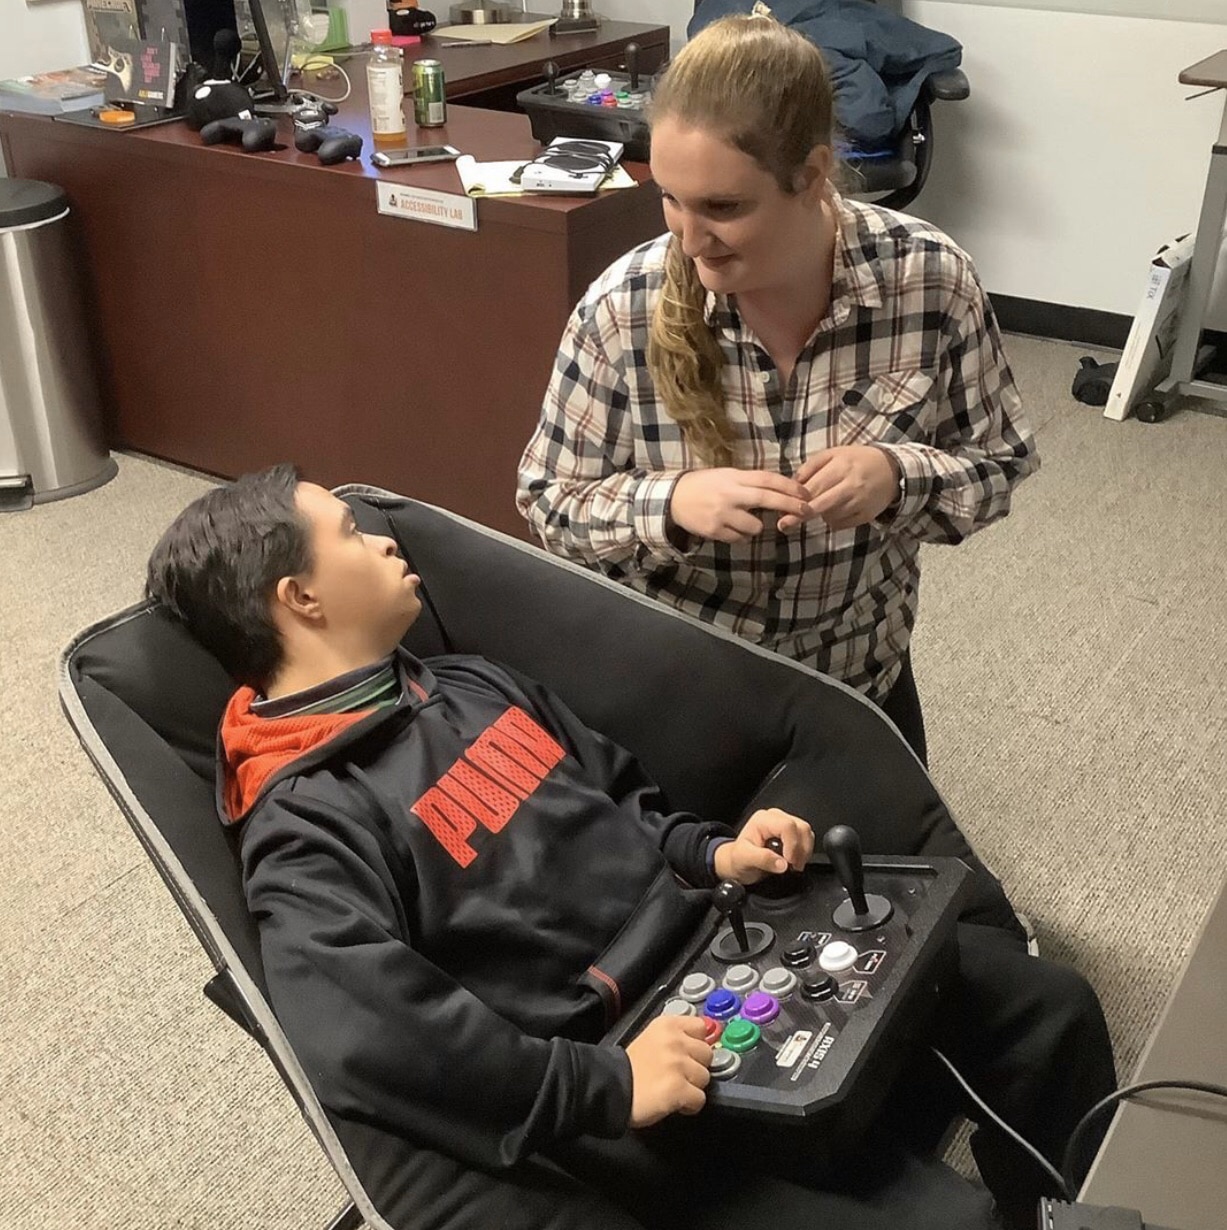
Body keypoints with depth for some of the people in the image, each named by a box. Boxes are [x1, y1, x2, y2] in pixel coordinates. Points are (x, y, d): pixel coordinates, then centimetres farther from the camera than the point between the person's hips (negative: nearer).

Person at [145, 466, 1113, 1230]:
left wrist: (712, 853, 3)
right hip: (651, 1084, -8)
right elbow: (364, 1036, -28)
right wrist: (606, 1086, -28)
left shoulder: (472, 682, 14)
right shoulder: (305, 825, -14)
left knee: (1045, 1007, 8)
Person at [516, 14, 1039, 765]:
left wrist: (899, 477, -29)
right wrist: (672, 504, -31)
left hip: (863, 675, 2)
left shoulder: (930, 279, -18)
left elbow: (1001, 465, -8)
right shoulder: (624, 308, -21)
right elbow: (550, 498, -11)